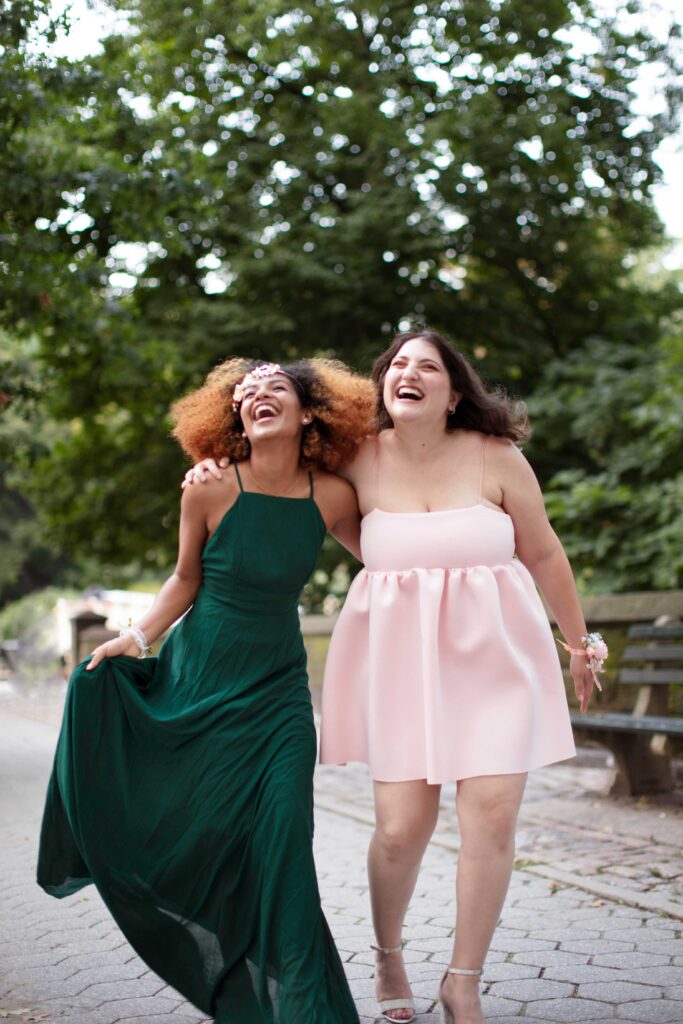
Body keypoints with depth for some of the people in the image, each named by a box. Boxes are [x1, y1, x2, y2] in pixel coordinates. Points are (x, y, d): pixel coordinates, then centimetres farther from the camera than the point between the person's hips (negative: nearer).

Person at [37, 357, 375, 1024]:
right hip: (197, 676, 0)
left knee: (281, 835, -9)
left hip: (277, 689, 0)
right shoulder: (209, 490, -12)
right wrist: (139, 636, -7)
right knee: (183, 828, 4)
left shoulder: (330, 496, -8)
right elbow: (187, 579, 3)